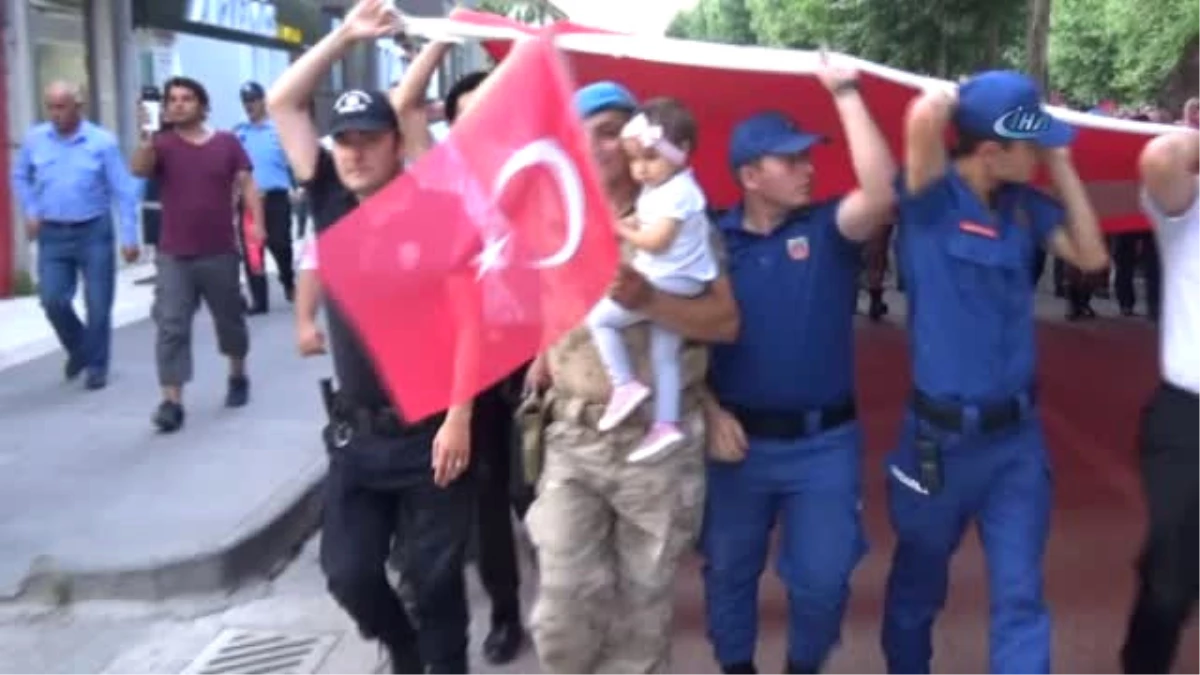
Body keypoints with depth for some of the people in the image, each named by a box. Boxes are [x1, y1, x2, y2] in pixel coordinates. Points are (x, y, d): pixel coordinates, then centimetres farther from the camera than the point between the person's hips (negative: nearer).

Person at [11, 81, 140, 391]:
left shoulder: (103, 142, -8)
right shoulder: (34, 139, 2)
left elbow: (123, 191, -7)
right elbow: (20, 176, 19)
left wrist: (129, 237, -11)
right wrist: (31, 211, 6)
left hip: (94, 232, -2)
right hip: (52, 234, 3)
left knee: (98, 304, 1)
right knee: (52, 300, -2)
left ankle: (96, 365, 18)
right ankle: (79, 349, 25)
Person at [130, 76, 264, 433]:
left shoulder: (227, 143, 3)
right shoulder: (161, 144, -1)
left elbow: (246, 184, 2)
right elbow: (138, 169, -18)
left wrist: (257, 222, -10)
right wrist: (147, 135, -33)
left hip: (220, 253, 1)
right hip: (173, 256, -1)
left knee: (230, 319, 16)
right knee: (171, 326, -8)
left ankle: (238, 377, 39)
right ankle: (171, 401, -8)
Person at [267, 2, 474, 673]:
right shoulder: (332, 199, 3)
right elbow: (282, 102, 2)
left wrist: (458, 416, -18)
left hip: (428, 432, -4)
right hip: (356, 431, 4)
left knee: (436, 576, 5)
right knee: (349, 571, 7)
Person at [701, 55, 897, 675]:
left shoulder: (828, 229, -3)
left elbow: (882, 193, -23)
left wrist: (846, 94, -19)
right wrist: (711, 413, -9)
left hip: (824, 442, 0)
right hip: (739, 438, 1)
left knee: (822, 578, 5)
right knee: (729, 569, 14)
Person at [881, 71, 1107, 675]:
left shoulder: (1023, 204, 3)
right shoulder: (931, 201, -16)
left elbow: (1091, 256, 4)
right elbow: (925, 115, -34)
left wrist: (1061, 168, 0)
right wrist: (953, 96, -10)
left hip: (1017, 435, 4)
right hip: (942, 437, -4)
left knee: (1021, 597, 5)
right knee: (918, 587, 18)